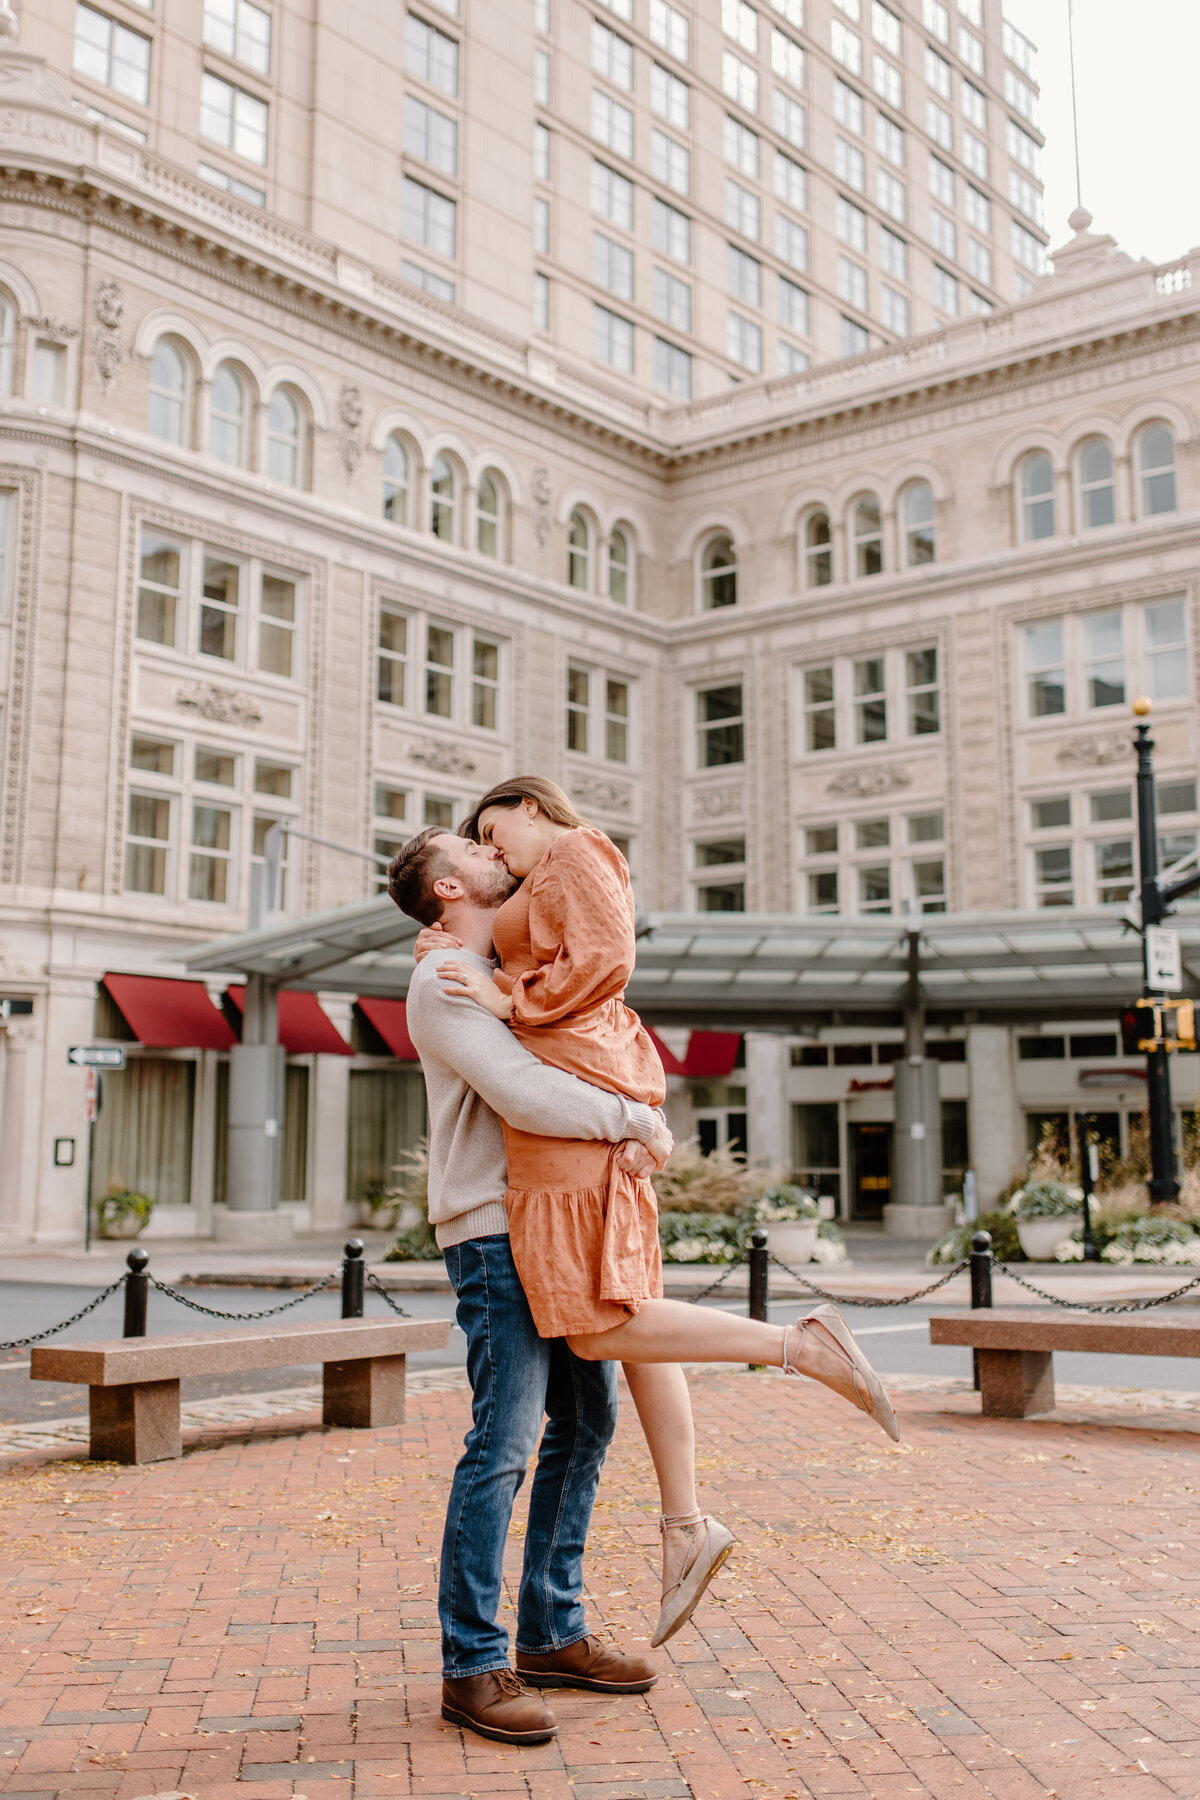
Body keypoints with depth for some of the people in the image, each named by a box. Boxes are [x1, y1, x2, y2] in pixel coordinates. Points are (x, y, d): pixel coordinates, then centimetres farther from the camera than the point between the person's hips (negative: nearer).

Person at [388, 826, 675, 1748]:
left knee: (587, 1420, 12)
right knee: (503, 1445, -9)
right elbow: (524, 1093, -22)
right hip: (497, 1233, -9)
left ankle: (553, 1634, 23)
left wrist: (632, 1125, -7)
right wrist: (636, 1120, -13)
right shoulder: (444, 982, -9)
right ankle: (473, 1667, 1)